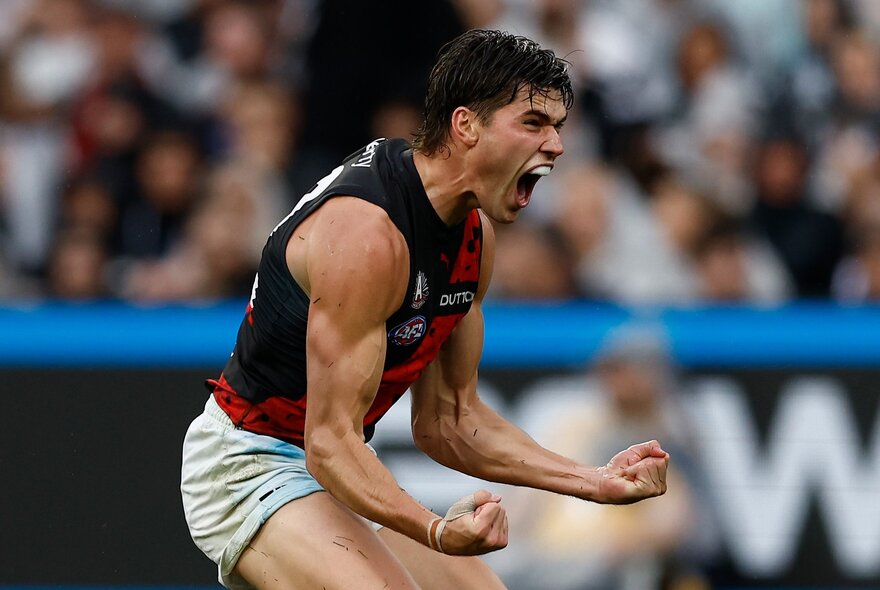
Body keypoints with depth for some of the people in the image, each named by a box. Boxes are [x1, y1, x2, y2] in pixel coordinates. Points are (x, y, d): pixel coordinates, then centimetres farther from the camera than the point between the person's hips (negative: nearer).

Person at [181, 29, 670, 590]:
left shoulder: (474, 233, 3)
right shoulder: (365, 232, -27)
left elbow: (447, 422, 9)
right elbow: (329, 443, -28)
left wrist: (594, 482, 0)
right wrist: (437, 531, -44)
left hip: (335, 464, 10)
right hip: (249, 464, -10)